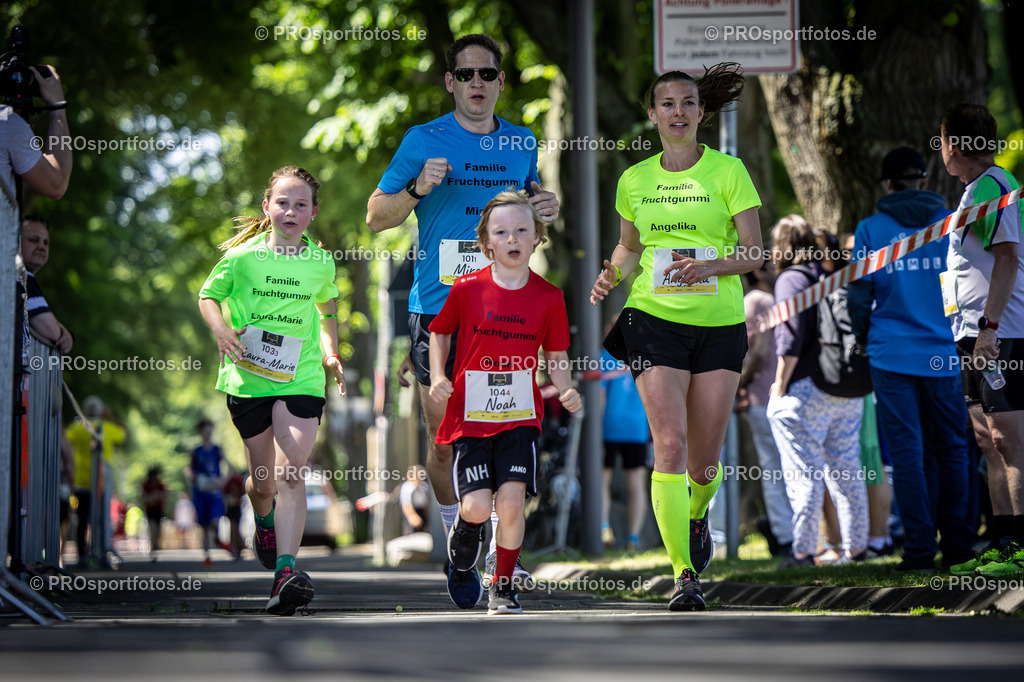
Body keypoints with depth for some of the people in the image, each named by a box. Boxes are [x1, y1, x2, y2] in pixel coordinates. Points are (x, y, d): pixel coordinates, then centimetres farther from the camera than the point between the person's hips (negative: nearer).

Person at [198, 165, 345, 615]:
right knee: (264, 480, 11)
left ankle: (286, 570, -24)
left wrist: (331, 353, 11)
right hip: (247, 378, 0)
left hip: (301, 379, 0)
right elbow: (208, 295, 10)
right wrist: (221, 330, -9)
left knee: (291, 472, -17)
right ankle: (264, 521, 47)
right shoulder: (242, 256, -2)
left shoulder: (321, 263, 4)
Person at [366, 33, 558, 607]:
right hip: (438, 306, -2)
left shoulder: (522, 143, 10)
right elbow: (376, 216, 3)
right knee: (446, 436, -2)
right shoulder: (422, 141, 0)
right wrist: (418, 188, -15)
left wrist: (546, 206, 4)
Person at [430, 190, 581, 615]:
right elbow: (439, 332, 12)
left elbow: (555, 356, 11)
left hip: (521, 415, 1)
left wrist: (567, 391, -7)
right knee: (478, 506, -12)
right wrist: (437, 377, -2)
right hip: (470, 415, -1)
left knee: (511, 500, -14)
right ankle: (466, 525, 28)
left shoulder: (548, 297, 1)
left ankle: (503, 587, 6)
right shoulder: (466, 289, -3)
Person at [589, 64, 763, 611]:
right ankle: (684, 575, -13)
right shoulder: (634, 180, 8)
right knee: (670, 443, -15)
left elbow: (754, 252, -3)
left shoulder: (728, 171, -1)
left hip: (720, 324, -1)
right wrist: (611, 275, 0)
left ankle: (696, 515, 41)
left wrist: (708, 267, -20)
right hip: (654, 319, 1)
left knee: (705, 457, 4)